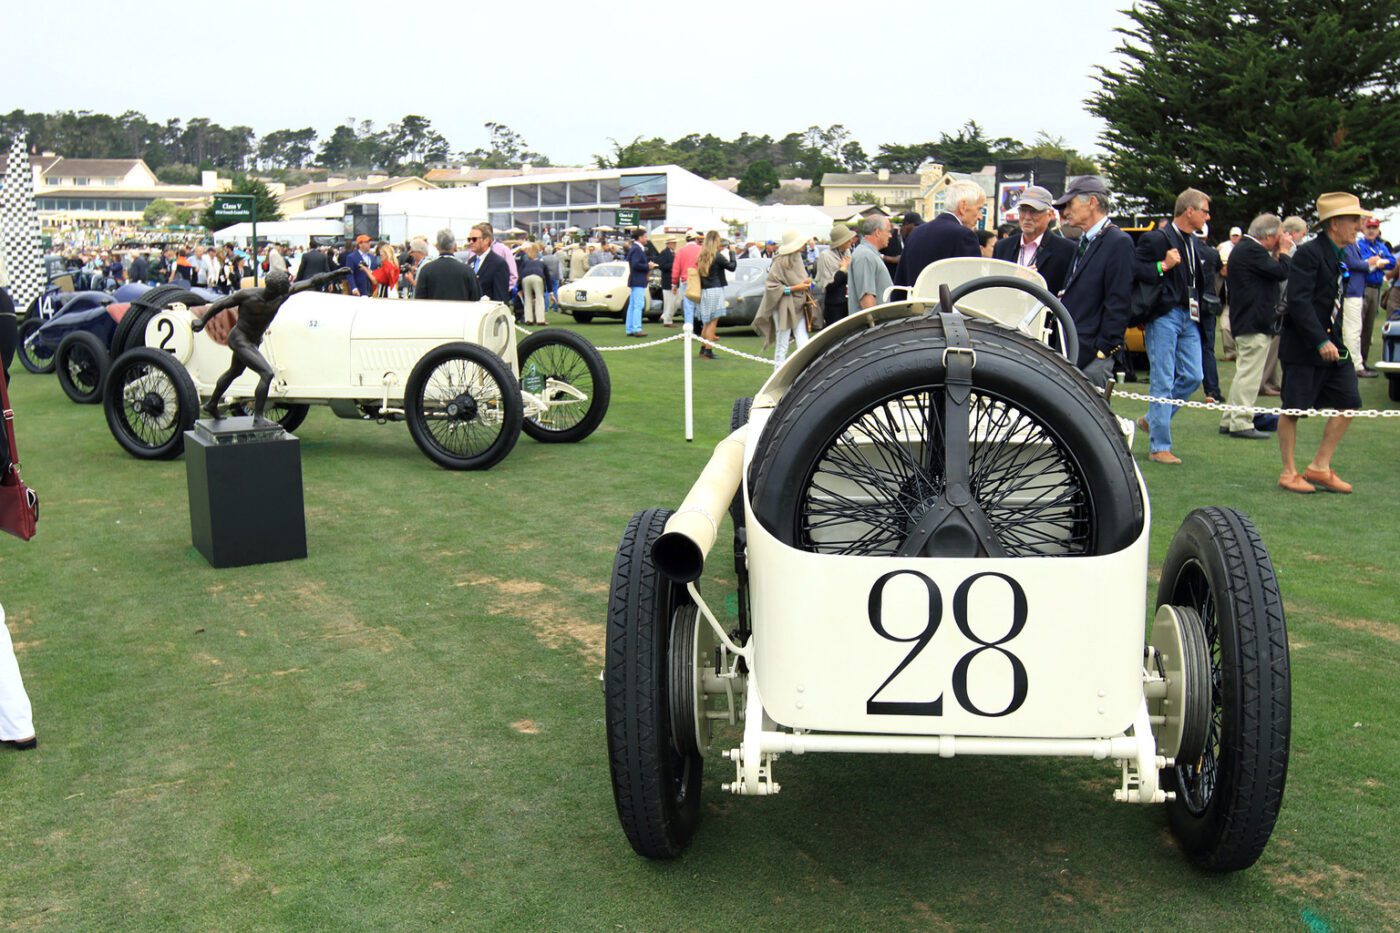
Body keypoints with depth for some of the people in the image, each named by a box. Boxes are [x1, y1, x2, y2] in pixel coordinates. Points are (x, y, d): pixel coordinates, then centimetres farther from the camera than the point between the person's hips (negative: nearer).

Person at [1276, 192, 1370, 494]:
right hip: (1303, 345, -8)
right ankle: (1289, 472, 13)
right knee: (1293, 409, 1)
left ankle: (1319, 468, 14)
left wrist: (1335, 341, 11)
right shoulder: (1308, 253, -14)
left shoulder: (1341, 256, 12)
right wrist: (1321, 341, -25)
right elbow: (1298, 301, -22)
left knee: (1348, 402, 4)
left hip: (1331, 343, 8)